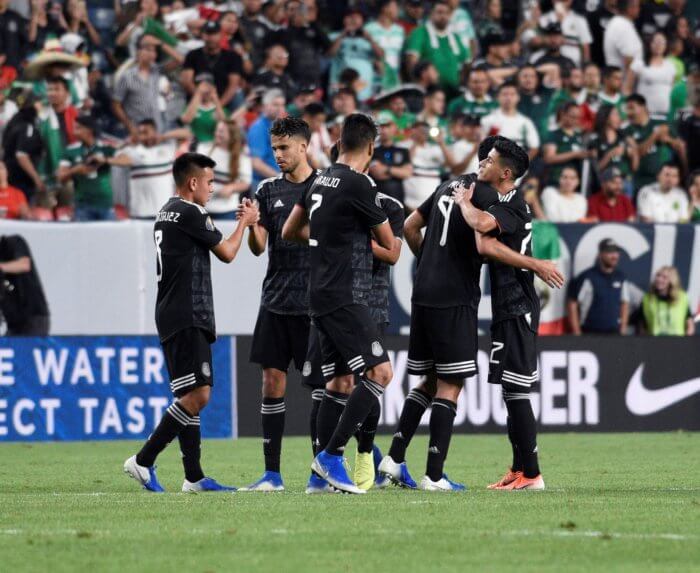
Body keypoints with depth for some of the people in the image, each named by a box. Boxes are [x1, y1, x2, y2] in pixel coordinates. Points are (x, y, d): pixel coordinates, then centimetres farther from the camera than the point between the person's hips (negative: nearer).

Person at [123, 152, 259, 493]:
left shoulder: (166, 213, 19)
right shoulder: (190, 213, -11)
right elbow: (226, 253, -1)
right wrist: (244, 223, 15)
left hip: (173, 317, 11)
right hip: (186, 317, -11)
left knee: (192, 397, 9)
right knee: (197, 394, -15)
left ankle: (194, 477, 7)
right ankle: (143, 461, -16)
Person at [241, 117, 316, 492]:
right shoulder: (268, 190, 10)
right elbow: (258, 247, 5)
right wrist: (251, 226, -14)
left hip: (314, 303, -4)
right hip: (275, 302, 4)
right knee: (272, 383, 3)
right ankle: (272, 474, 6)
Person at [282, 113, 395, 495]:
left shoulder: (322, 181, 12)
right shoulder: (358, 184, -13)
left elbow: (289, 232, 23)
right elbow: (388, 242, -3)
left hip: (321, 298, 9)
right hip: (344, 298, -9)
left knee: (338, 381, 11)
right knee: (380, 372, -13)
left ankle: (321, 471, 10)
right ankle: (332, 455, -17)